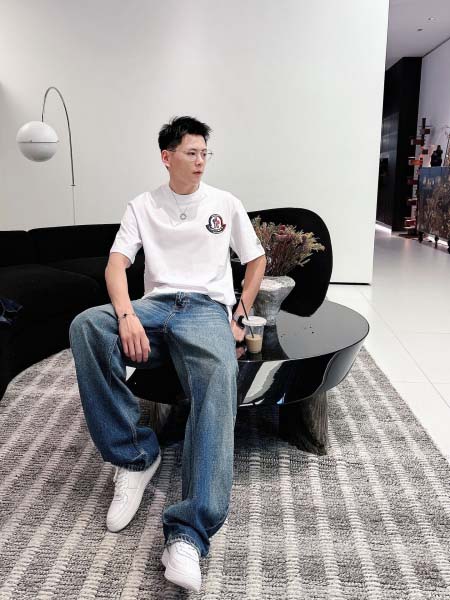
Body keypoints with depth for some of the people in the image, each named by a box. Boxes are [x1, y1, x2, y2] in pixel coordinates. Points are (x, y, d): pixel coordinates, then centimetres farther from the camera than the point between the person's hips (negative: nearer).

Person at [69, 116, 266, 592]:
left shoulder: (226, 204, 16)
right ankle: (135, 456, -20)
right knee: (86, 325, -32)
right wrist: (127, 316, -20)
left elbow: (256, 260, 21)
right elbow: (116, 264, 1)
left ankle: (188, 534, -43)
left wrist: (239, 317, 7)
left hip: (208, 307, -1)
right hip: (154, 306, 2)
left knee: (219, 376, -38)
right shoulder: (143, 206, 14)